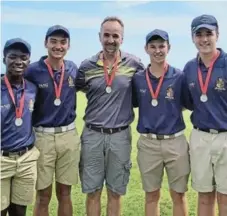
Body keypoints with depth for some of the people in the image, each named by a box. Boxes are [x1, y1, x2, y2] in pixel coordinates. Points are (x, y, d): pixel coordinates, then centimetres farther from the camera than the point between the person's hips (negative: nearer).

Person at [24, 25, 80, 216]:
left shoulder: (73, 69, 3)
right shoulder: (33, 71, -8)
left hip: (69, 136, 3)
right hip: (42, 137, -3)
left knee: (64, 193, 14)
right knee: (43, 196, 7)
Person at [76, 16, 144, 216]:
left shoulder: (134, 64, -2)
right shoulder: (87, 66, 0)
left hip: (120, 135, 0)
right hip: (92, 134, 1)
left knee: (115, 192, 13)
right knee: (92, 192, 10)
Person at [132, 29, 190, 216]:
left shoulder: (180, 77, -2)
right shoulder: (137, 78, 3)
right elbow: (133, 104, 14)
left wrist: (175, 109, -9)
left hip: (175, 142, -1)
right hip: (147, 143, 1)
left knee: (178, 195, 11)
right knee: (151, 195, 14)